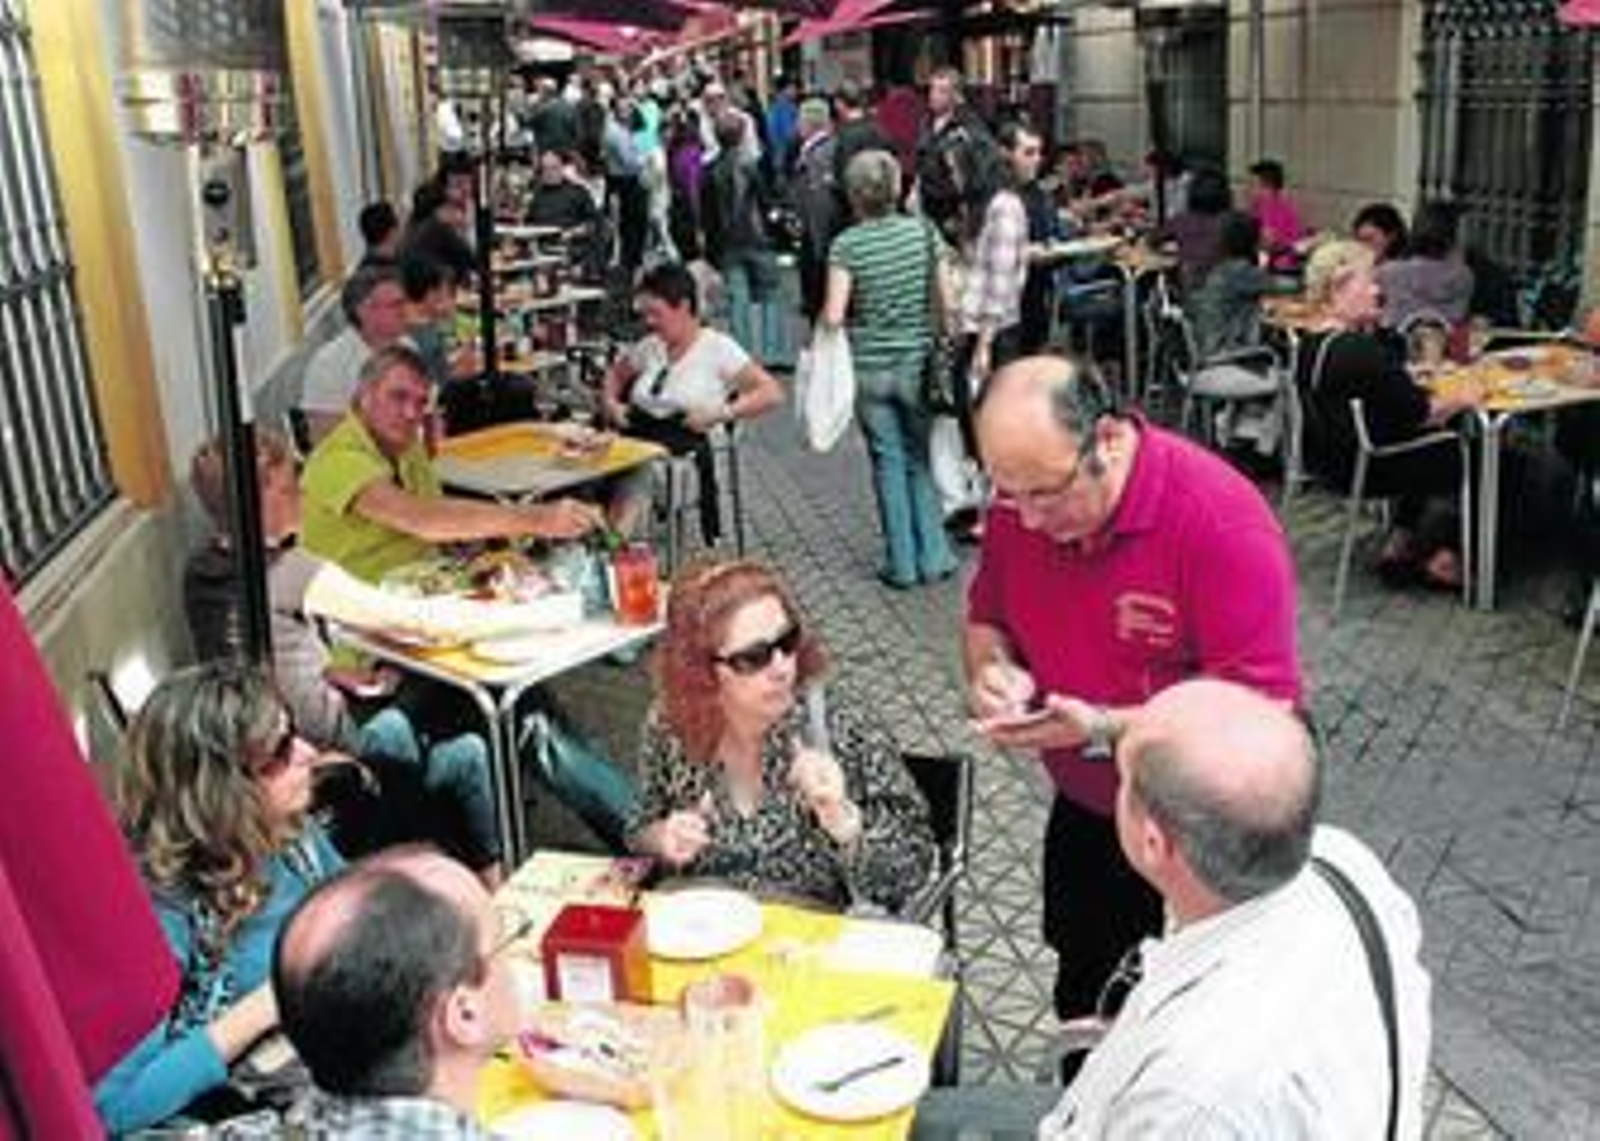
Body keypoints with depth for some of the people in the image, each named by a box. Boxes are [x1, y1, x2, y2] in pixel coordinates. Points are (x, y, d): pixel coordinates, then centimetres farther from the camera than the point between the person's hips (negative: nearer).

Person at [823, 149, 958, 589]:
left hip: (869, 367, -2)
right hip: (917, 362, 2)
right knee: (921, 459, 15)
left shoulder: (847, 245, -11)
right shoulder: (923, 231, -4)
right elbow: (942, 301, -1)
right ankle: (934, 558, 15)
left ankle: (902, 564, 13)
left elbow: (834, 315, -18)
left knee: (888, 462, 8)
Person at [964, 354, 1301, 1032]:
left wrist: (1103, 728, -33)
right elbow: (985, 617, 9)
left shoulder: (1224, 524, -27)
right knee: (1081, 1012, 23)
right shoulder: (1019, 504, -9)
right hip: (1084, 817, 6)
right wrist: (992, 668, -14)